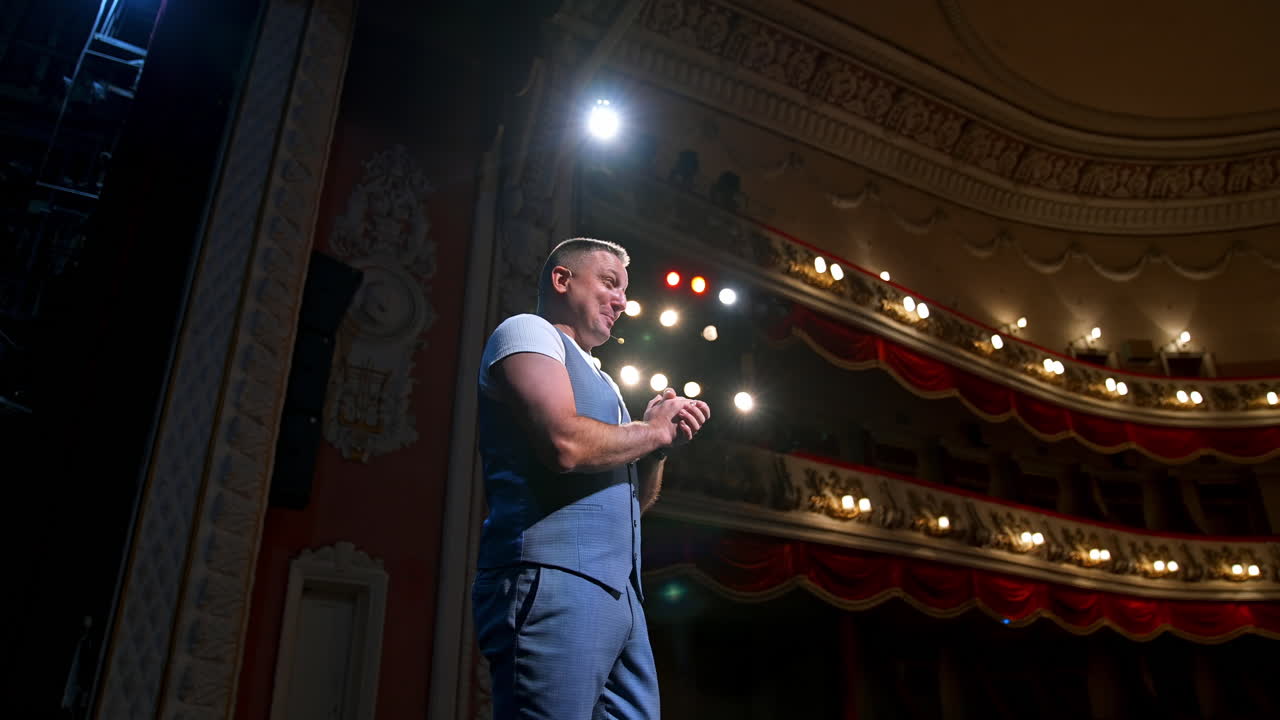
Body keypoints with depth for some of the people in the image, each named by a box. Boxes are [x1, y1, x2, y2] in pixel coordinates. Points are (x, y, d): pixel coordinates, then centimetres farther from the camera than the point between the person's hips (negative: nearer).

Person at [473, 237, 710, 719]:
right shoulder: (528, 331, 1)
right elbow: (566, 443, -19)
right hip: (554, 583, -9)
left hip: (619, 593, 9)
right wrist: (652, 430, -2)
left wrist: (659, 445, 7)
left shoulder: (597, 380, 28)